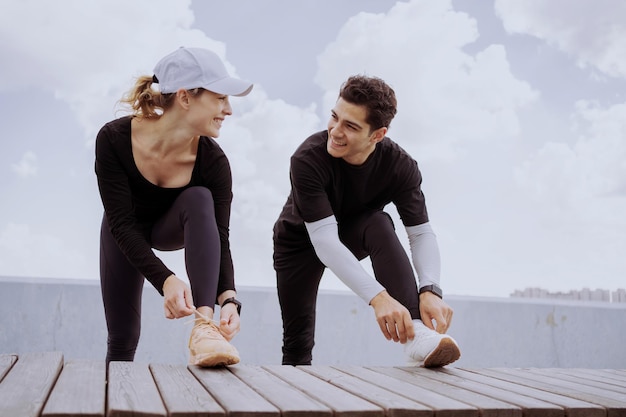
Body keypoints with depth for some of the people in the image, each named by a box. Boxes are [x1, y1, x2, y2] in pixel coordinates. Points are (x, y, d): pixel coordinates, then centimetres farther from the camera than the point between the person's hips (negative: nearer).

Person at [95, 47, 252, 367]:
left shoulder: (212, 161, -31)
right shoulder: (114, 139, -34)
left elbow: (219, 238, -30)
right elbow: (122, 224, -35)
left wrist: (229, 298, -48)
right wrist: (166, 280, -49)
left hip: (173, 227, 0)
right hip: (125, 234, 0)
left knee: (200, 199, -35)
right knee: (122, 339, 0)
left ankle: (204, 326, -43)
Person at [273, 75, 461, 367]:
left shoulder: (399, 166, -26)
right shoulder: (307, 159, -36)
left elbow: (422, 233, -25)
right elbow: (324, 240, -42)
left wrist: (430, 290, -46)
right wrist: (377, 296, -54)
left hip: (355, 234, 1)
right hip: (301, 240, -1)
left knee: (379, 224, -33)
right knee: (297, 341, -3)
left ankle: (416, 334, -42)